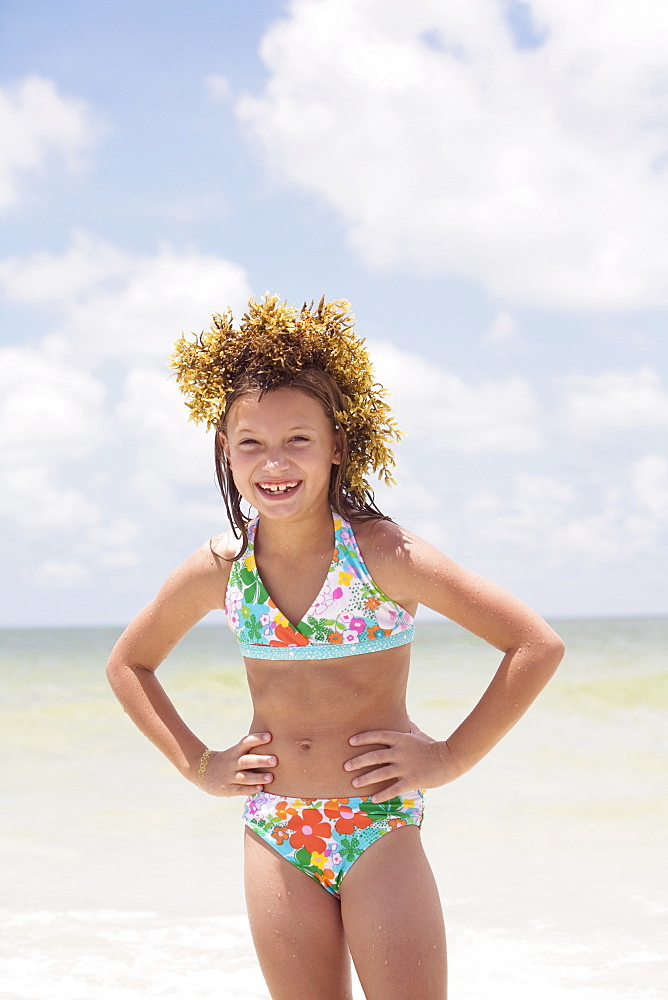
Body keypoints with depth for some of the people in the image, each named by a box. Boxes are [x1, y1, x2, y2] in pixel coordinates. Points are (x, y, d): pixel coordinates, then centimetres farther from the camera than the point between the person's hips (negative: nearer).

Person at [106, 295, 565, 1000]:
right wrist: (199, 765, 8)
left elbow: (538, 646, -12)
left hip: (380, 828, -3)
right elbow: (128, 663, 18)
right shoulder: (218, 569, -1)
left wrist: (448, 758, -11)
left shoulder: (381, 553, -12)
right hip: (275, 835, 4)